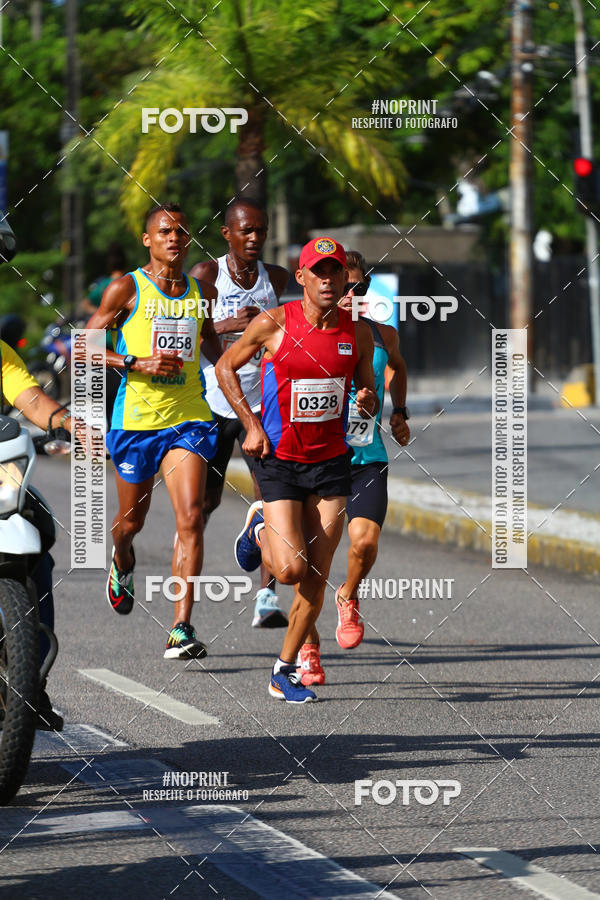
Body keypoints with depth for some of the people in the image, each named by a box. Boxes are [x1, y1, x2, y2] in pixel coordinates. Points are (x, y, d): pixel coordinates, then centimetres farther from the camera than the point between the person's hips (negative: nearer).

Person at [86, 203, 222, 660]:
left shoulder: (203, 292, 8)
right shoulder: (127, 290, -4)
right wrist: (138, 363, -16)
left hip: (188, 420, 2)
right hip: (136, 420, -2)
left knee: (191, 520, -14)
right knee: (131, 521, 15)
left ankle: (181, 629, -16)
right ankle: (123, 563, 53)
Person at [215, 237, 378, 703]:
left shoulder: (358, 333, 0)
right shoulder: (274, 324, -10)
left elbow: (368, 390, 14)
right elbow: (226, 367, 3)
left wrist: (368, 403, -10)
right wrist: (251, 425, -6)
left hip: (332, 462, 3)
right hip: (279, 460, -3)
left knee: (316, 578, 0)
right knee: (291, 569, -14)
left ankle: (285, 672, 15)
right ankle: (259, 530, 21)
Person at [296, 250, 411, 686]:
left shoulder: (382, 335, 7)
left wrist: (400, 413, 19)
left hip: (368, 458, 2)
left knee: (365, 542, -19)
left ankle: (349, 597, 15)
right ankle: (308, 643, 20)